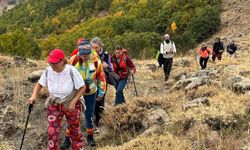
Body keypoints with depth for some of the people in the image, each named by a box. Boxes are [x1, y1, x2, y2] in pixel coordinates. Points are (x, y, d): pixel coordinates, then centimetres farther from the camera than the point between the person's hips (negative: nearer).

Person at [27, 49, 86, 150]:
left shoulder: (71, 71, -26)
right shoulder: (48, 71, -15)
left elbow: (82, 87, -16)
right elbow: (39, 84, 1)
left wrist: (73, 102, -22)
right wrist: (34, 96, -16)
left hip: (71, 105, -2)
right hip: (54, 106, 2)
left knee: (74, 130, 15)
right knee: (52, 132, 0)